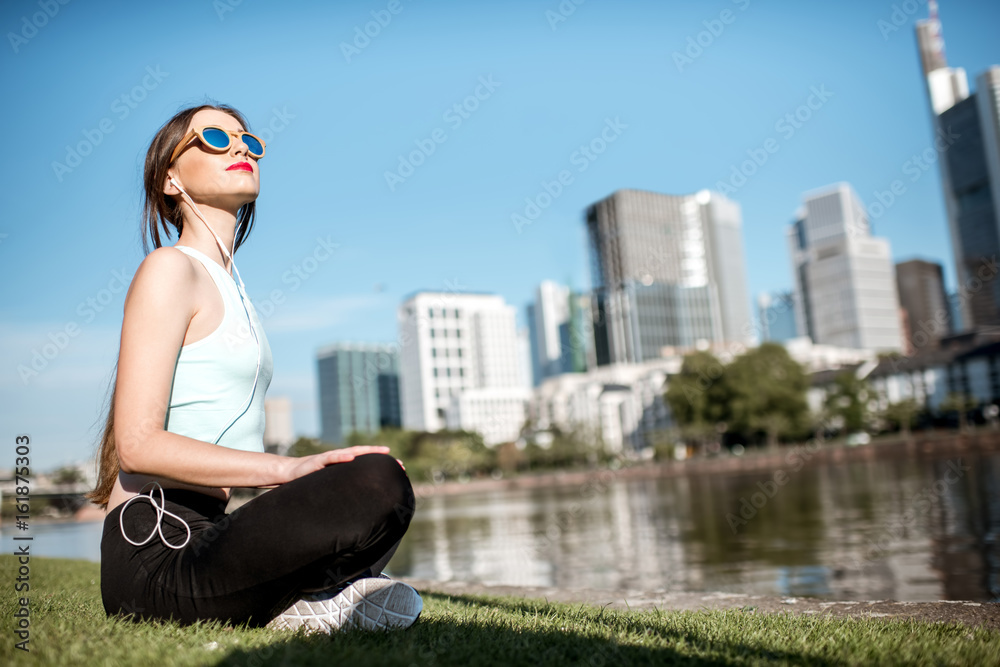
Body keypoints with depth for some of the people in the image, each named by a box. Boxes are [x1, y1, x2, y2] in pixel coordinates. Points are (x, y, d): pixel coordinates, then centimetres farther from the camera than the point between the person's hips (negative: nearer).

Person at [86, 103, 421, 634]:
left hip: (203, 539, 10)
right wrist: (290, 467, -21)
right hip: (154, 557, -10)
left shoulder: (227, 282, 20)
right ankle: (300, 602, -6)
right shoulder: (169, 269, -7)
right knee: (378, 481, -29)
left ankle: (285, 603, 0)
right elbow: (137, 444, -18)